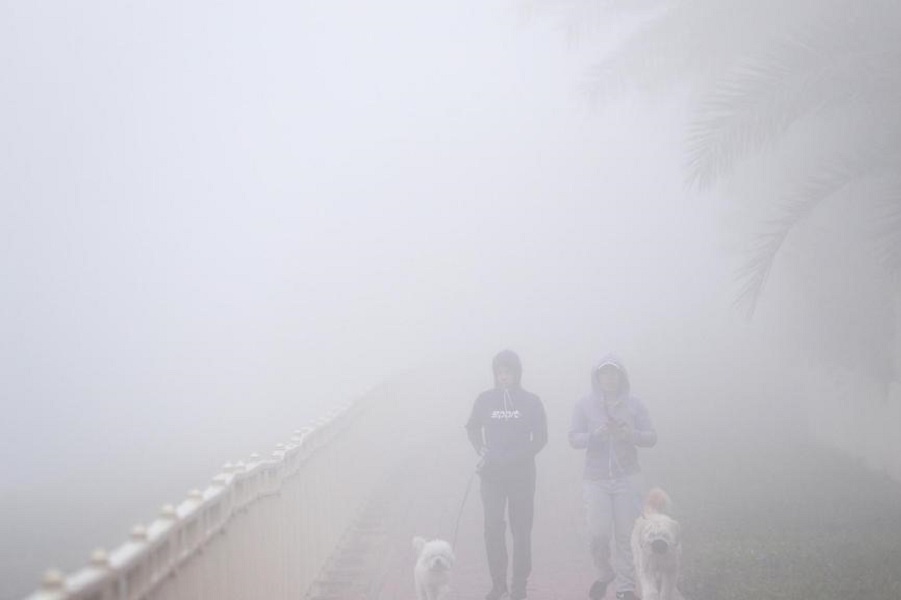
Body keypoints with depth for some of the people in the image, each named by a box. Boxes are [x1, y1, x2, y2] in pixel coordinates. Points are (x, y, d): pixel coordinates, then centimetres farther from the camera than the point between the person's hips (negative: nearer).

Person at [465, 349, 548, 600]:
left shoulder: (531, 401, 2)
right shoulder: (485, 399, 5)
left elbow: (540, 438, 4)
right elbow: (472, 428, 18)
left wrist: (517, 457, -7)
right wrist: (482, 451, 3)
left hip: (522, 473, -1)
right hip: (492, 473, 1)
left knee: (521, 530, 1)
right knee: (493, 528, -3)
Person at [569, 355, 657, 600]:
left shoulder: (633, 404, 4)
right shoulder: (584, 405, 3)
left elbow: (651, 437, 2)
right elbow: (574, 439, -3)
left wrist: (630, 434, -18)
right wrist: (596, 434, -22)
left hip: (627, 478, 0)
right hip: (595, 479, 0)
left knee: (626, 535, -3)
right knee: (598, 535, -4)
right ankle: (604, 574, 24)